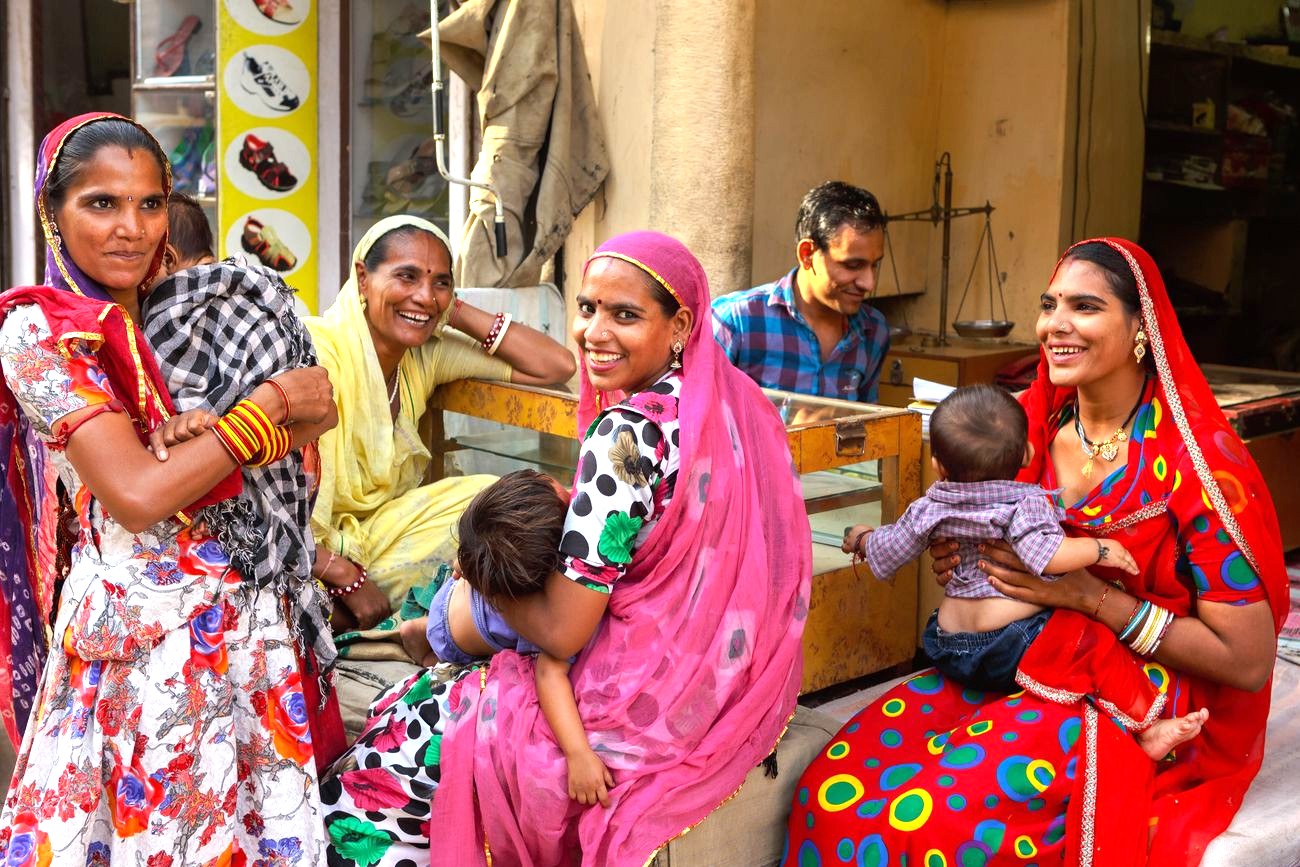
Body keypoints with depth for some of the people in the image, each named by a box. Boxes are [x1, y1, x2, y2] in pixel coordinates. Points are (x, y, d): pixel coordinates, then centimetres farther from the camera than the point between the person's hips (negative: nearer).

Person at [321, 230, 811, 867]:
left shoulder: (628, 433, -24)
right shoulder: (735, 403, 1)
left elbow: (560, 632, -20)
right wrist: (579, 504, 9)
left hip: (642, 719, -9)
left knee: (369, 778, 10)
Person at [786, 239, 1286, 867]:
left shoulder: (1194, 462, -15)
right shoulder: (1036, 426, 3)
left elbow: (1249, 661, -15)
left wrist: (1091, 595, -20)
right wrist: (961, 559, -3)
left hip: (1133, 702, -6)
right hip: (1011, 667, 6)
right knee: (831, 795, -16)